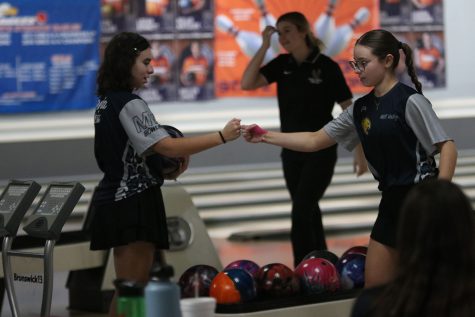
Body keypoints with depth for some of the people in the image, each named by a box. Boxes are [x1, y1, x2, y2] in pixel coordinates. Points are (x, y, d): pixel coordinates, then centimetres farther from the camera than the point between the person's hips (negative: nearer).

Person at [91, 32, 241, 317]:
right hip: (133, 204, -10)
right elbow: (167, 147, -23)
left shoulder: (107, 101, 13)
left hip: (117, 201, 10)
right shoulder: (129, 104, -16)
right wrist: (222, 136, -22)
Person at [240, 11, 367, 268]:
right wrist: (264, 46, -12)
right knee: (307, 211, 12)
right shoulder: (282, 65, 3)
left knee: (301, 211, -13)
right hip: (291, 151, 6)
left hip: (320, 152, -6)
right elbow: (247, 83, -9)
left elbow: (349, 109, -7)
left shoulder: (326, 67, -10)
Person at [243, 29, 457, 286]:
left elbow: (447, 147, -14)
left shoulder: (410, 102, -12)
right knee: (375, 286, 8)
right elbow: (314, 141, 12)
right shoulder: (361, 109, 9)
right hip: (392, 200, 8)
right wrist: (264, 137, 6)